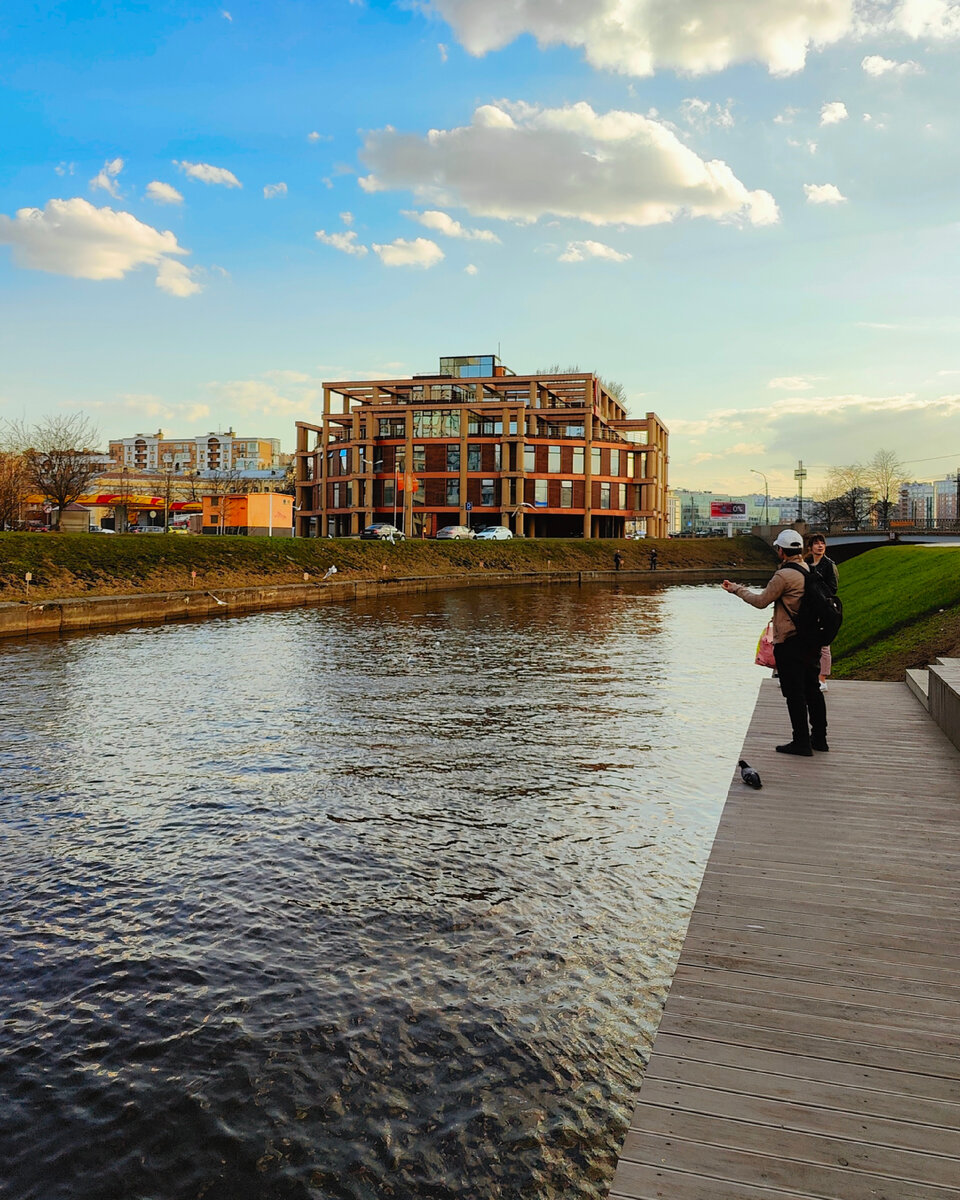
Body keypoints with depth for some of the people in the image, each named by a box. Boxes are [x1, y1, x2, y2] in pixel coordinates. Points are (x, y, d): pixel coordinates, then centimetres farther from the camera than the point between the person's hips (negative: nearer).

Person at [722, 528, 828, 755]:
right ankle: (819, 737, 25)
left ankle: (801, 742, 5)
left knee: (794, 693, -1)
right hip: (811, 640, 8)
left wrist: (737, 589, 5)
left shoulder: (784, 575, -18)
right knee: (812, 689, 16)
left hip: (789, 643, -8)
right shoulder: (810, 571, 7)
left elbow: (761, 601, -9)